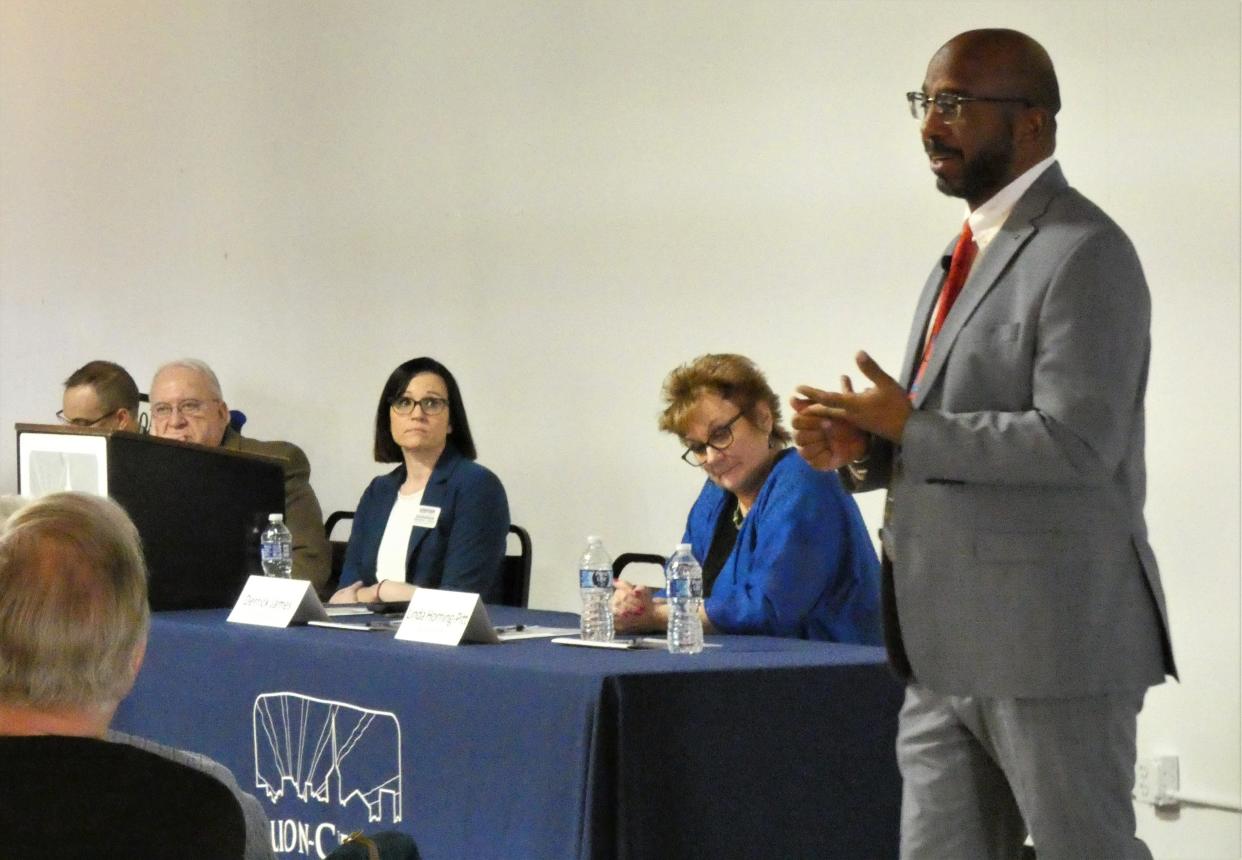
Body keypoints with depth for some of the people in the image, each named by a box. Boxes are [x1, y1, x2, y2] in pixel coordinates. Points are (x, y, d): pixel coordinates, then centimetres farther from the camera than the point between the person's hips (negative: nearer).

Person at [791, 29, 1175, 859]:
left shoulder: (1082, 253, -13)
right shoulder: (970, 252, 16)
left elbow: (1076, 442, -22)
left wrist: (911, 428, -16)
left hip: (1050, 639, -9)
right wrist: (864, 448, 3)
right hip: (954, 648, 9)